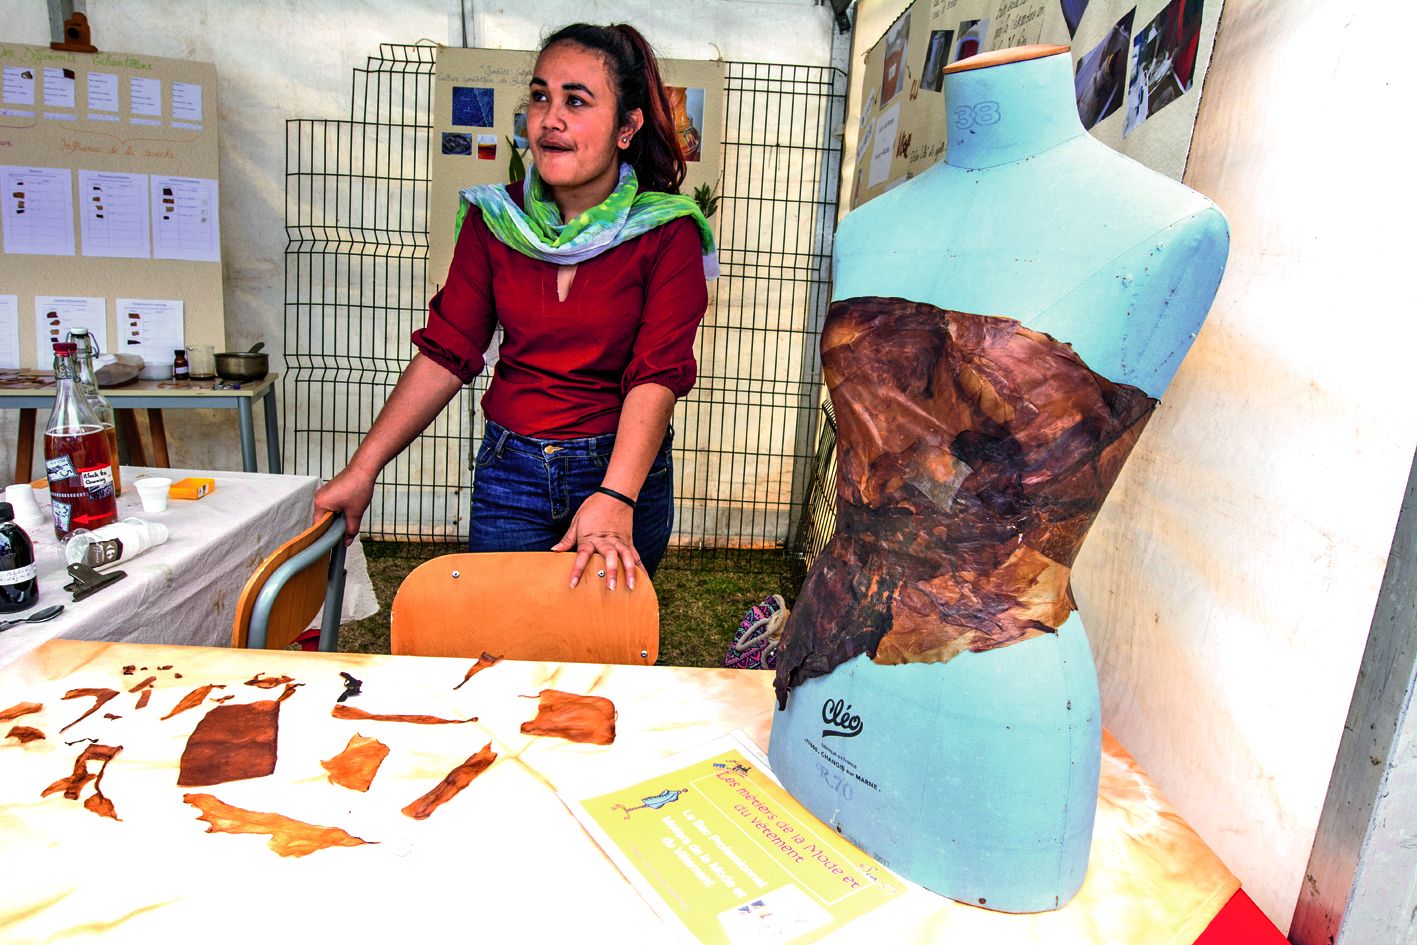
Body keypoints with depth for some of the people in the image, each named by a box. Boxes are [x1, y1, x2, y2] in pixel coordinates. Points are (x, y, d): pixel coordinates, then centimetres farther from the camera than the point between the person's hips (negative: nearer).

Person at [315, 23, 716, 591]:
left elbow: (658, 373, -18)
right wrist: (363, 469, -1)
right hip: (509, 472, 3)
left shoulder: (667, 232, -10)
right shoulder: (494, 219, 1)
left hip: (623, 470, -2)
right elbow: (446, 351, 3)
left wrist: (614, 500, -32)